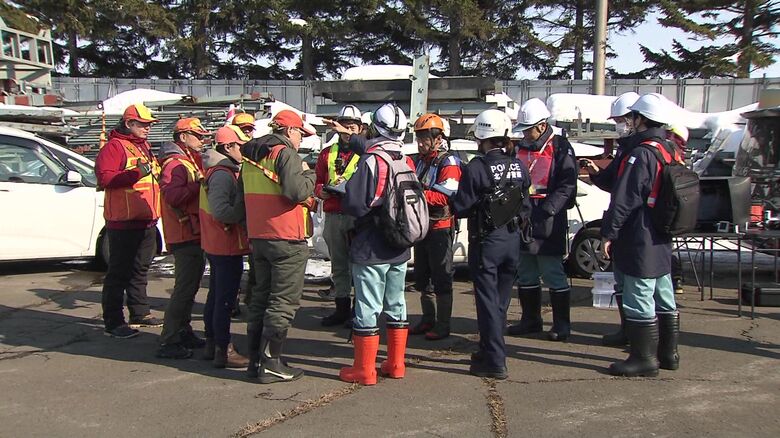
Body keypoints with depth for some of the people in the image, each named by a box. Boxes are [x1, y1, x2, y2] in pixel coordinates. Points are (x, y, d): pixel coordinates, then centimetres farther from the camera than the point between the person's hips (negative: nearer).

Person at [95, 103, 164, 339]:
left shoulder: (144, 146, 18)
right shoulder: (115, 147, -10)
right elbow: (104, 178, -22)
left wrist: (156, 171, 10)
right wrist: (137, 172, -28)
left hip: (147, 220, 9)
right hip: (124, 222, -9)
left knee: (140, 270, 17)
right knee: (119, 273, -3)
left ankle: (140, 313, 29)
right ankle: (113, 322, 2)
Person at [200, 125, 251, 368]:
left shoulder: (219, 171, 13)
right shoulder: (223, 174, -19)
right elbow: (221, 211, -29)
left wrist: (242, 205, 8)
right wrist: (245, 210, -19)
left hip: (216, 244, 11)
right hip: (228, 245, -11)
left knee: (216, 294, 18)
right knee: (225, 298, -5)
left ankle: (212, 343, 29)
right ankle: (223, 350, 2)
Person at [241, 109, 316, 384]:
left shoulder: (250, 156, 14)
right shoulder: (286, 153, -12)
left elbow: (242, 194, 18)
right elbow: (297, 191, -23)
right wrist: (308, 174, -5)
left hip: (257, 236, 9)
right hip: (287, 239, -8)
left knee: (262, 297, 17)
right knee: (283, 301, -2)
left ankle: (255, 360, 22)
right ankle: (271, 364, 0)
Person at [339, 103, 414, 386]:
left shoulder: (369, 162, -16)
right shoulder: (408, 162, 1)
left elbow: (354, 204, -23)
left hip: (370, 248, -6)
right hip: (400, 248, 6)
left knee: (367, 308, 1)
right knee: (396, 306, 15)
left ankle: (364, 370, 8)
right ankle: (396, 365, 23)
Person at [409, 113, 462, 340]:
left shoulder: (448, 162, -11)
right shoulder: (420, 161, 14)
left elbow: (444, 196, -23)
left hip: (440, 227, -8)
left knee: (441, 278, -2)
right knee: (421, 276, 15)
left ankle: (443, 325, 6)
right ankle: (428, 319, 27)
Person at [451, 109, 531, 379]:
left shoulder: (476, 168, -16)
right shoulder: (519, 167, 3)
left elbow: (461, 208, -14)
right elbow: (526, 206, 8)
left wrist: (453, 200, 6)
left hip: (486, 241, -6)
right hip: (512, 240, 6)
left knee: (488, 302, 1)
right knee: (501, 301, 16)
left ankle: (495, 362, 2)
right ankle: (489, 352, 30)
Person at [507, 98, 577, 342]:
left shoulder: (560, 148, -6)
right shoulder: (521, 148, 15)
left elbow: (567, 185, -12)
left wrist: (547, 209, -21)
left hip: (548, 221, -7)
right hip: (523, 218, 7)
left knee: (553, 275, -3)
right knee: (525, 276, 13)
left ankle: (562, 324, 8)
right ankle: (530, 320, 25)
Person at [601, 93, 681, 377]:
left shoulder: (641, 154, -18)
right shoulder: (669, 152, 11)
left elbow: (624, 199, -20)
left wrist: (609, 233, -14)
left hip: (640, 241, -10)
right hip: (662, 241, 10)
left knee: (639, 301, -2)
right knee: (663, 300, 16)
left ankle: (644, 359, 5)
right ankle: (668, 353, 27)